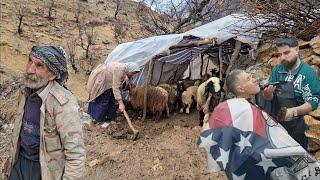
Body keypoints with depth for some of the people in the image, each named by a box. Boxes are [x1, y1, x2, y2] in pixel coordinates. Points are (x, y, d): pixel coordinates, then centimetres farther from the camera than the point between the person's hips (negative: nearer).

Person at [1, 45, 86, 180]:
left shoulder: (63, 103, -29)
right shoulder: (26, 92, -3)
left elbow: (75, 153, -27)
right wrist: (12, 156, 19)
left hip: (46, 168, -6)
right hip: (20, 162, 6)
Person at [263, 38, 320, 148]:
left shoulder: (308, 72, -10)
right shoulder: (277, 70, 2)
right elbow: (269, 98, 3)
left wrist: (294, 111, -30)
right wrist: (268, 93, -20)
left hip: (297, 128, -3)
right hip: (275, 123, 4)